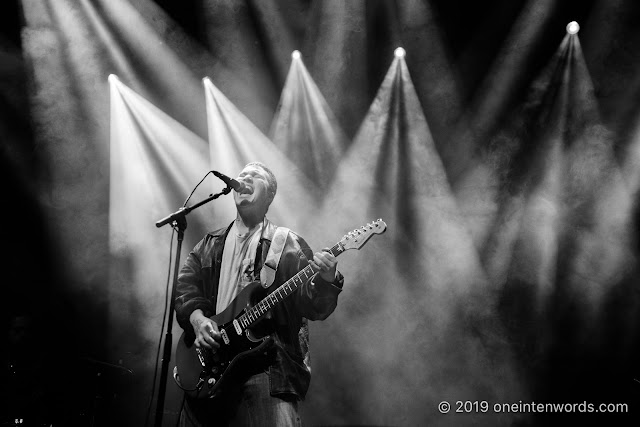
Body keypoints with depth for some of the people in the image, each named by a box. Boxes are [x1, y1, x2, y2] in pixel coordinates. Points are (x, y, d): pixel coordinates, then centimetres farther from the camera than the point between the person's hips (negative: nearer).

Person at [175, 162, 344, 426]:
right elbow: (185, 286, 9)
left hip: (268, 364, -3)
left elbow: (313, 307, -4)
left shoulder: (287, 245, 5)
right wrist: (197, 319, -10)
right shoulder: (209, 245, 18)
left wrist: (326, 280, -25)